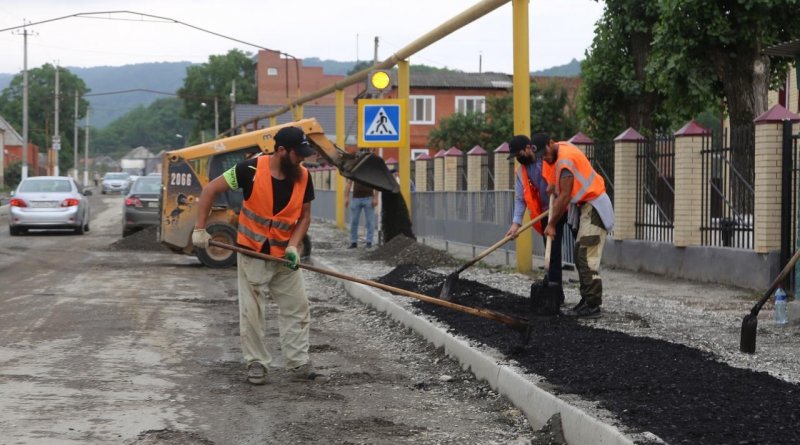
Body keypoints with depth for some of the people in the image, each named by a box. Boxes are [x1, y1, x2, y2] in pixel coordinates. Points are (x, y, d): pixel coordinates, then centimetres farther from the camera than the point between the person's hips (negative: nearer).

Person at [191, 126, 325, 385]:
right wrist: (199, 229, -14)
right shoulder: (252, 169, -20)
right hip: (252, 254, -4)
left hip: (284, 255, 4)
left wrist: (292, 246, -13)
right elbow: (210, 190, -13)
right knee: (251, 312, 3)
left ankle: (298, 364, 12)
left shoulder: (303, 177, -8)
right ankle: (257, 364, 15)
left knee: (297, 309, 4)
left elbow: (305, 216, 3)